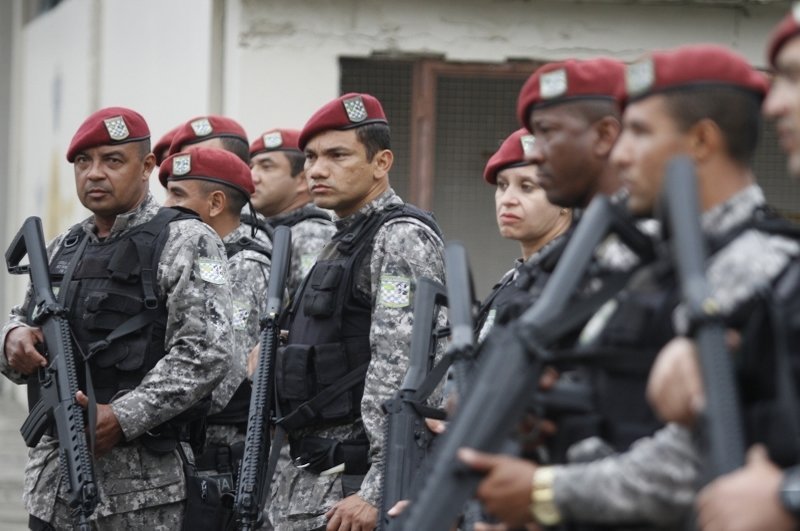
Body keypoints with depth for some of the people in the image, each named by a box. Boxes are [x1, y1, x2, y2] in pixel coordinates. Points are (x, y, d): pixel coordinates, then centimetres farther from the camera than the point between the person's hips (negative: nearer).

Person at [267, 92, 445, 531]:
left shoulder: (402, 237, -10)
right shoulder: (341, 244, 20)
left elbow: (402, 371, -20)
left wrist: (376, 490, -25)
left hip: (354, 493, -10)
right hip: (312, 487, 10)